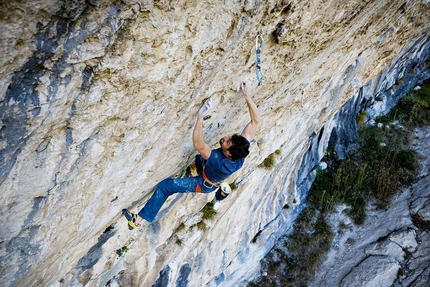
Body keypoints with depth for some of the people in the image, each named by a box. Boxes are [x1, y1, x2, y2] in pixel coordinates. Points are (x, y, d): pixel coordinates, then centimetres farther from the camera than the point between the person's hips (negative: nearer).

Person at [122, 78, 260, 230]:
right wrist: (247, 95, -39)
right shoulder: (241, 152, -33)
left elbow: (198, 145, -54)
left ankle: (137, 219, 4)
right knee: (198, 158, 32)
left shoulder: (219, 161, -46)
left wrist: (200, 116, -65)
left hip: (204, 184, -6)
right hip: (217, 178, 6)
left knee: (164, 186, -5)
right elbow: (255, 120, -31)